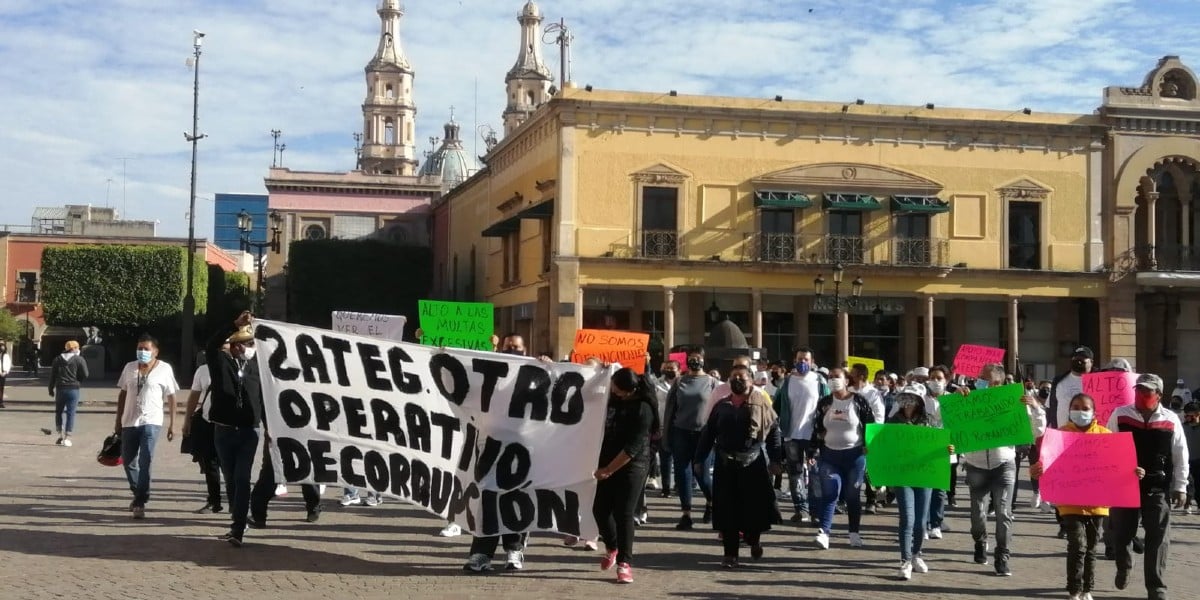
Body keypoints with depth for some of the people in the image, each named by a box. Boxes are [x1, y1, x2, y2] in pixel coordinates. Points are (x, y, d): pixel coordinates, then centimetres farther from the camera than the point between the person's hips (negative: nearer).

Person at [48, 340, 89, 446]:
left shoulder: (57, 359, 7)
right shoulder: (79, 360, -3)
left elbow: (52, 376, 6)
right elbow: (85, 375, -6)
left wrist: (51, 389, 13)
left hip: (60, 389, 3)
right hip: (73, 389, -2)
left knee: (59, 412, 17)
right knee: (71, 413, 0)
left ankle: (60, 434, 12)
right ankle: (67, 438, -2)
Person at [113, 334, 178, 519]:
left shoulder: (164, 369, -3)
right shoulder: (129, 368, 7)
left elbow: (171, 397, 0)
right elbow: (122, 394, 14)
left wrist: (172, 424, -2)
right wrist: (118, 420, 12)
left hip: (151, 422, -5)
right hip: (129, 422, 5)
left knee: (145, 462, -13)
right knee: (128, 461, 12)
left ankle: (140, 503, -10)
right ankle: (138, 494, 34)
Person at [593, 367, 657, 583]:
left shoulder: (642, 409, -19)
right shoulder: (615, 398, 3)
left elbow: (633, 448, -20)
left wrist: (608, 470, -16)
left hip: (632, 467, -7)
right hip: (609, 463, 7)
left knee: (624, 514, -8)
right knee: (600, 509, 8)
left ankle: (624, 563, -1)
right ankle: (612, 547, 32)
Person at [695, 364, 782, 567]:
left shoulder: (761, 403, 1)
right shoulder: (721, 406, 10)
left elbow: (774, 431, -2)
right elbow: (707, 433, 12)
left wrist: (775, 459, -8)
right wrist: (699, 459, 7)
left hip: (754, 464, -2)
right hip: (726, 465, 2)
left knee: (755, 506, 5)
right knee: (727, 510, 0)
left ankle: (754, 539, 34)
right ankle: (730, 553, 7)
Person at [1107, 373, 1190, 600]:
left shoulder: (1171, 420, -2)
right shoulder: (1120, 415, -3)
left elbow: (1180, 457, 3)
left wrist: (1180, 487, 1)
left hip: (1158, 489, 0)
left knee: (1158, 538, -1)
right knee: (1121, 534, 11)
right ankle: (1123, 569, 40)